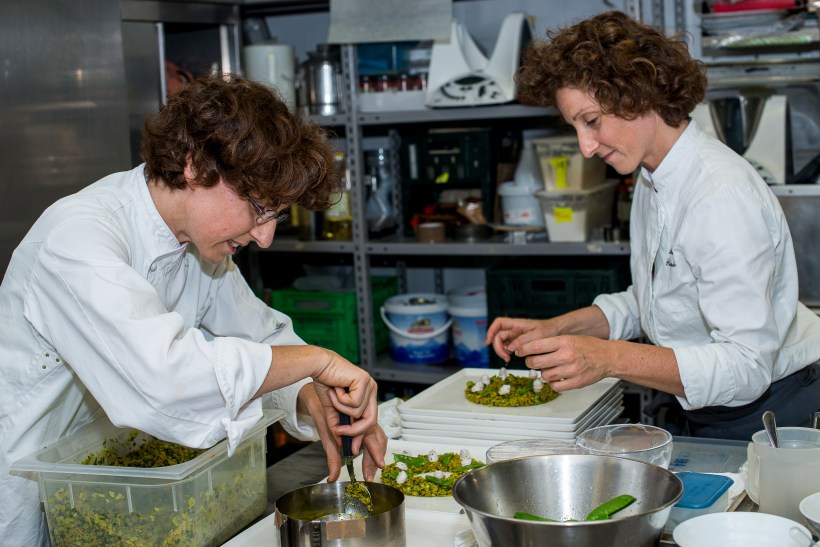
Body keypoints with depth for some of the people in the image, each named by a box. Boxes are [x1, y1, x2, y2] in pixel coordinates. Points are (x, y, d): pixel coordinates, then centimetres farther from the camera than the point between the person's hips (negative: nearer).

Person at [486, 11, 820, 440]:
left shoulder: (723, 195, -23)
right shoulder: (652, 179, 6)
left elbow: (745, 368, -27)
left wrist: (610, 358, -34)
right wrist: (556, 328, 6)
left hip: (762, 418, -7)